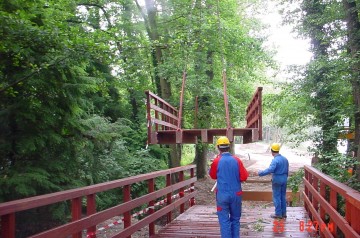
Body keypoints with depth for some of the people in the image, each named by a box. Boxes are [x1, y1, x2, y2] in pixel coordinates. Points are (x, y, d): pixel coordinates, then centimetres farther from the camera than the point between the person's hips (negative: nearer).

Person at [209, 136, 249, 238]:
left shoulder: (217, 161, -8)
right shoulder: (237, 160, -5)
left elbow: (213, 176, 8)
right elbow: (244, 177, -4)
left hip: (222, 194, -2)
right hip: (236, 194, 2)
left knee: (224, 220, 5)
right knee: (235, 219, 17)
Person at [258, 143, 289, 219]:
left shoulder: (275, 160, -19)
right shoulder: (285, 159, 8)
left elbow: (270, 170, -30)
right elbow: (287, 170, 15)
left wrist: (260, 173, -25)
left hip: (277, 180, -8)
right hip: (284, 179, 8)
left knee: (277, 197, 1)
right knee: (283, 196, 14)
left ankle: (278, 214, 5)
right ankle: (283, 213, 20)